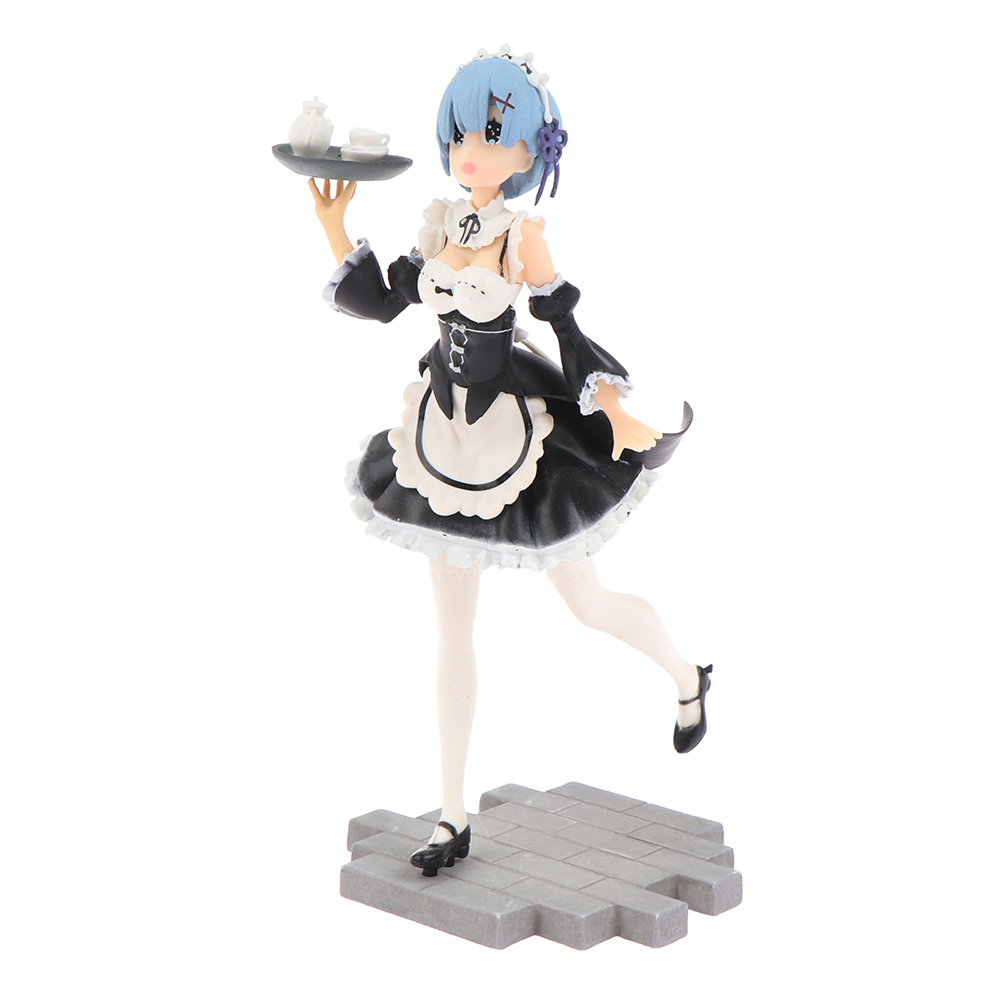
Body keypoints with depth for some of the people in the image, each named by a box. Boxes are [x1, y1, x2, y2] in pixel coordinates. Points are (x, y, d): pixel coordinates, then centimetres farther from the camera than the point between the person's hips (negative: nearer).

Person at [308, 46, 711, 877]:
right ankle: (454, 819, 16)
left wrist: (618, 414, -26)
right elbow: (381, 301, 9)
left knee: (588, 605, 9)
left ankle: (688, 680, 43)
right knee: (453, 631, 8)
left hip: (518, 430, -6)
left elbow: (566, 326, -17)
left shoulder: (523, 233, -15)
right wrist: (334, 228, 4)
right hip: (445, 430, 6)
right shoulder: (440, 223, 1)